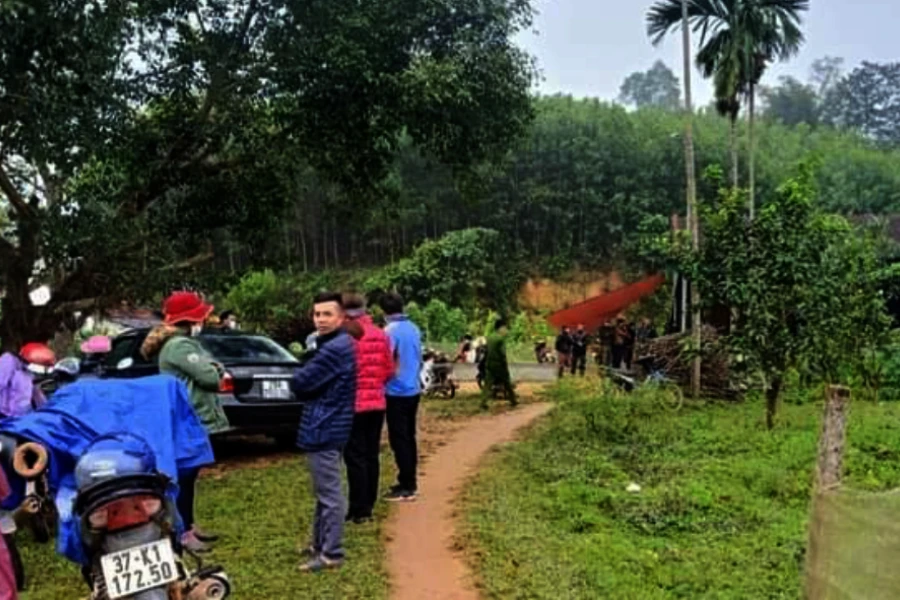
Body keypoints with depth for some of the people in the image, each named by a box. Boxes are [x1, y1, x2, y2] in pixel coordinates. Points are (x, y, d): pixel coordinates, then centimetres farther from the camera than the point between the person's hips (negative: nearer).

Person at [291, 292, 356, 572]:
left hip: (324, 428, -11)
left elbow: (300, 383, -18)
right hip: (328, 426, 11)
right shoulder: (337, 344, 14)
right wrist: (306, 374, -2)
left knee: (329, 494, -3)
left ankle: (331, 554, 5)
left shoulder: (335, 348, -21)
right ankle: (320, 544, 30)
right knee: (324, 491, 19)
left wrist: (301, 373, 2)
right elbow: (314, 380, 17)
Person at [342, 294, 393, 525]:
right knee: (371, 456, 13)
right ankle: (368, 505, 21)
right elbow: (389, 370, 8)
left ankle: (359, 510, 6)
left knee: (355, 457, 2)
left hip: (353, 404, -6)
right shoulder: (380, 335, 3)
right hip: (377, 403, 6)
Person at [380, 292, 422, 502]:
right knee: (409, 437, 14)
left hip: (397, 392, -8)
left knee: (399, 440, -3)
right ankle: (410, 482, 21)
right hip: (413, 389, 8)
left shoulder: (390, 331, -16)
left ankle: (406, 487, -1)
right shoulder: (414, 329, 8)